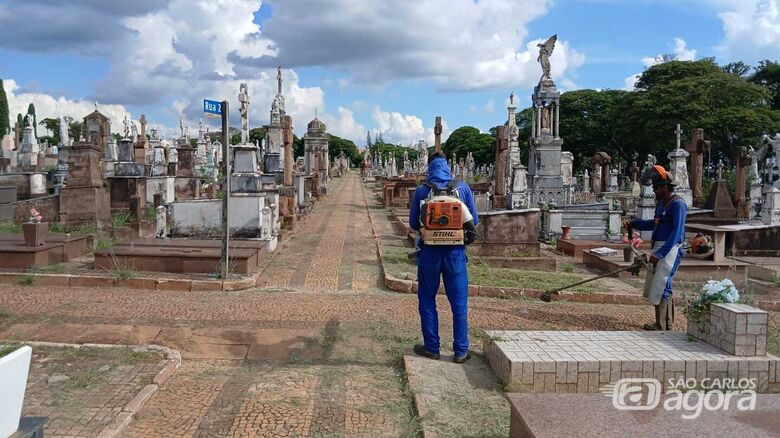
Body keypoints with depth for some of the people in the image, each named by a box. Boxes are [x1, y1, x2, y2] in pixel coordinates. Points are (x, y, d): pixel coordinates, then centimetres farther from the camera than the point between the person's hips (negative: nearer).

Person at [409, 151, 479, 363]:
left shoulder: (421, 190, -5)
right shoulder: (462, 187, -3)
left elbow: (413, 223, 2)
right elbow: (474, 220, 4)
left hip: (429, 251, -1)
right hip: (455, 251, 1)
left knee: (427, 300, 12)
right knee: (459, 302, 9)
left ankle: (431, 347, 18)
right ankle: (461, 350, 14)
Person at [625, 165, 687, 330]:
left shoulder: (677, 204, -15)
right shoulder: (661, 202, 14)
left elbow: (676, 233, -22)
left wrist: (659, 254, -27)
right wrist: (634, 223, 19)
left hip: (670, 251, -10)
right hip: (661, 250, 10)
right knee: (664, 287, 15)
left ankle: (660, 326, -1)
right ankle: (668, 324, 26)